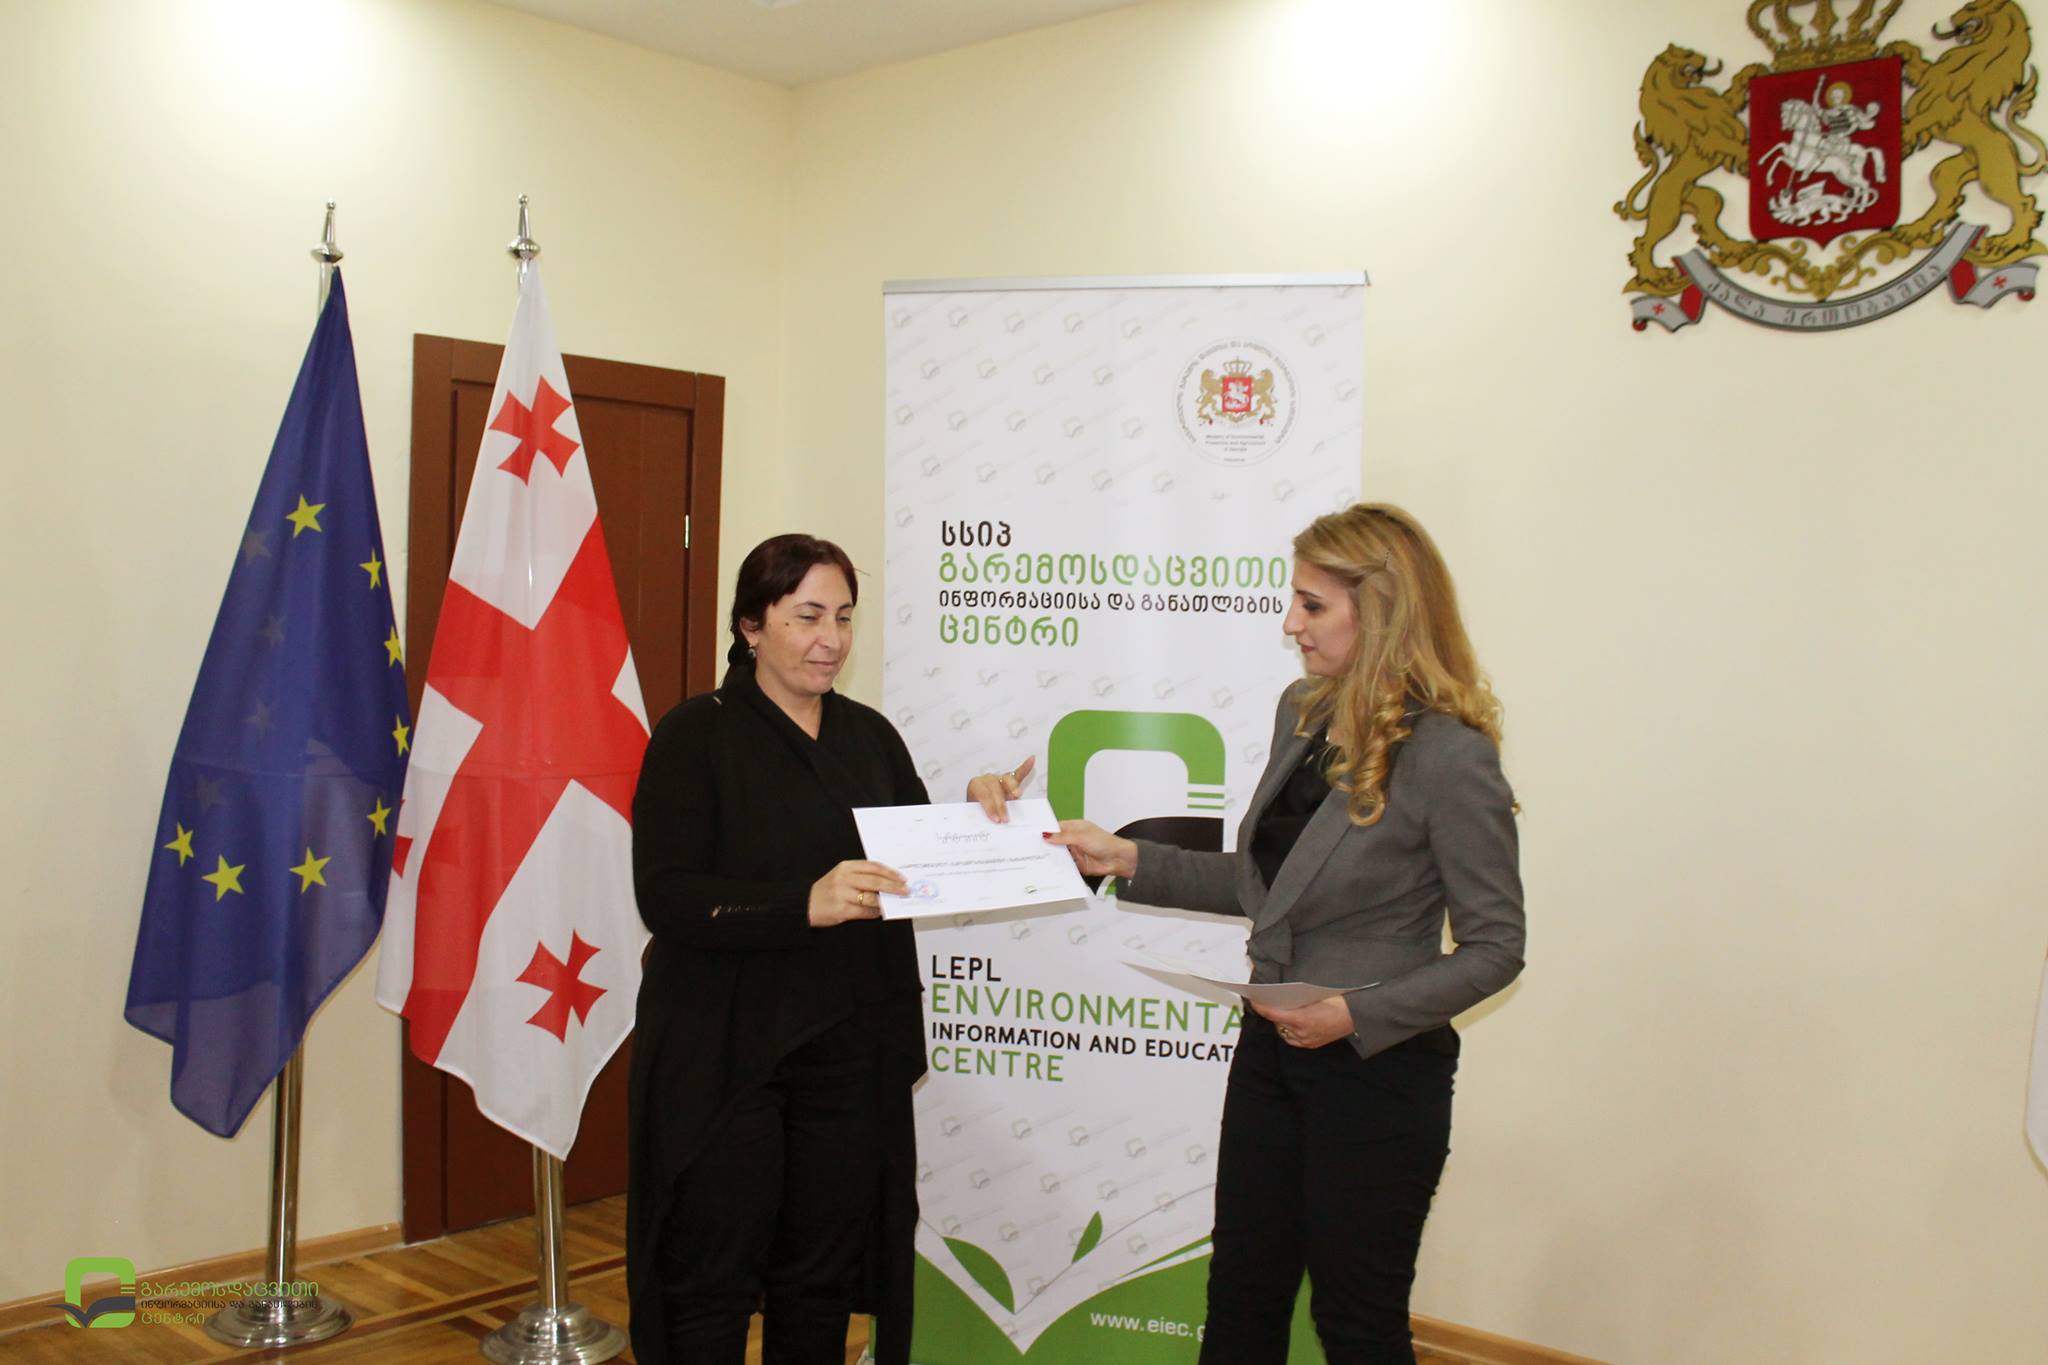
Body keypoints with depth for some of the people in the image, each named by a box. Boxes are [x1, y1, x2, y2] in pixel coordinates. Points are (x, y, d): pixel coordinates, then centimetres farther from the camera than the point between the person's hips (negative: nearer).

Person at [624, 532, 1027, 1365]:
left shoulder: (870, 737, 9)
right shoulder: (697, 735, -7)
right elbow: (666, 897, -17)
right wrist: (805, 905, -30)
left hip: (851, 1057, 5)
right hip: (725, 1055, -5)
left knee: (822, 1281, 15)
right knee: (710, 1287, 5)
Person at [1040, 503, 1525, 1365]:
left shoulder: (1449, 757, -19)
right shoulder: (1302, 714, 4)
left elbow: (1494, 947, -14)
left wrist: (1359, 1016, -23)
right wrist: (1130, 861, 3)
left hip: (1377, 1073, -7)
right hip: (1272, 1053, 7)